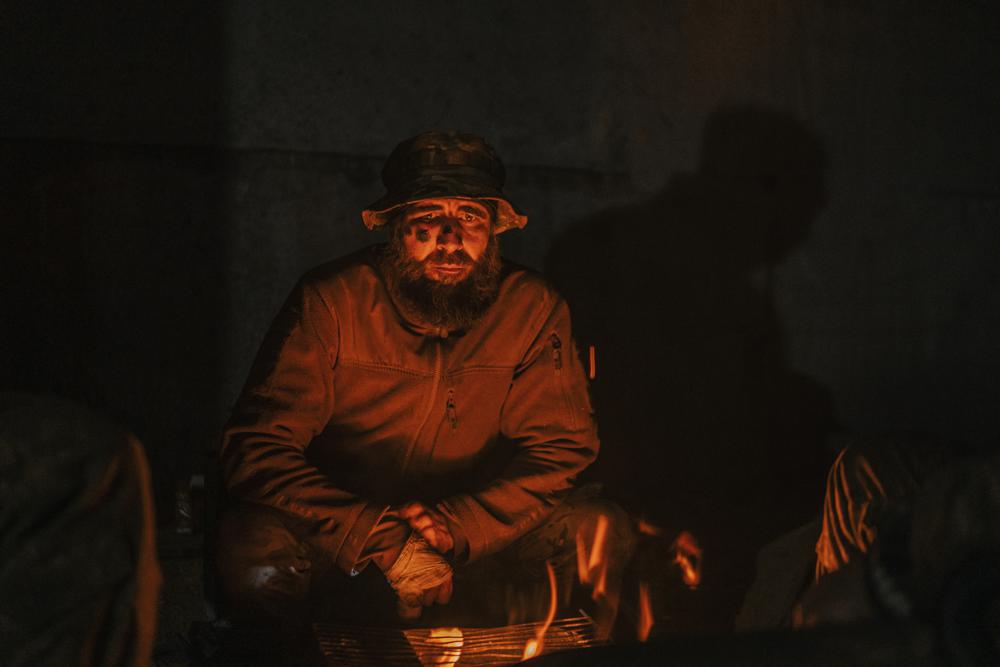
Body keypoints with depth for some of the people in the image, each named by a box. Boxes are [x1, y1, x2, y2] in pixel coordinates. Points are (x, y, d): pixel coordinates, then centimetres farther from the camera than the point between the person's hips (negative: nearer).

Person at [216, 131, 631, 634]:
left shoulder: (532, 308, -8)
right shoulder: (330, 303, -15)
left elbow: (563, 447, -5)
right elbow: (257, 449, -20)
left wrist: (456, 526, -22)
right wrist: (384, 542, -31)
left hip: (472, 524, 3)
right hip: (339, 531, -2)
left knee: (599, 531, -19)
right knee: (255, 560, -33)